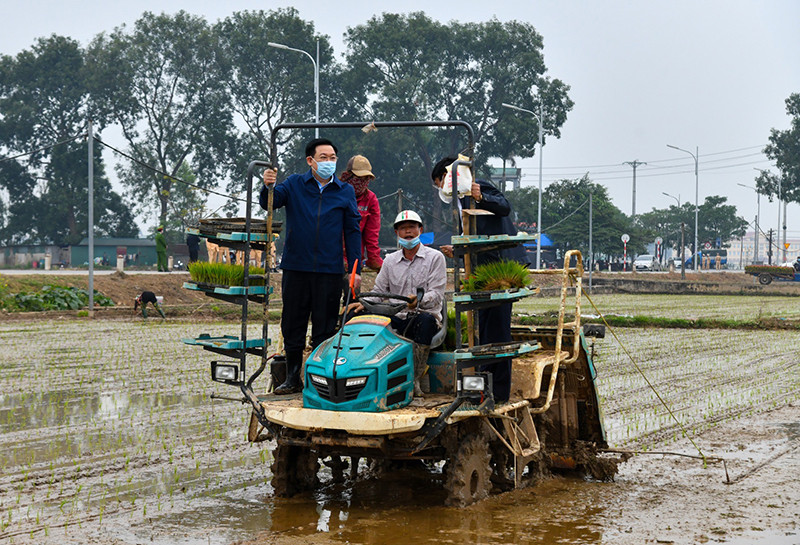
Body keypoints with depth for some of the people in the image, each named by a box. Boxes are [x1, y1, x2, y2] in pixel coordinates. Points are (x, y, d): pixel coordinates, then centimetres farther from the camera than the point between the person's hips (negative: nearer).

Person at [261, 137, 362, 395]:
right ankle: (293, 378, 18)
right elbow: (270, 202, -6)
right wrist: (268, 186, -29)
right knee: (293, 325, 6)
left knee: (325, 327, 3)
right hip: (296, 267, 0)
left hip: (330, 270, 0)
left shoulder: (346, 192, 8)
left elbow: (352, 231, 8)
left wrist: (355, 268, 3)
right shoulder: (294, 185, 5)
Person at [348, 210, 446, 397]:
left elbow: (436, 294, -6)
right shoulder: (390, 261, 17)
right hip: (396, 318, 3)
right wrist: (364, 303, -6)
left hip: (425, 316, -3)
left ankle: (414, 379, -35)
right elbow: (379, 291, 17)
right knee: (357, 315, -21)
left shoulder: (435, 257, 4)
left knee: (425, 319, -40)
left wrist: (418, 300, -28)